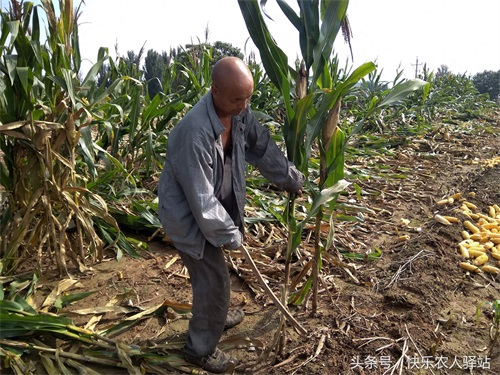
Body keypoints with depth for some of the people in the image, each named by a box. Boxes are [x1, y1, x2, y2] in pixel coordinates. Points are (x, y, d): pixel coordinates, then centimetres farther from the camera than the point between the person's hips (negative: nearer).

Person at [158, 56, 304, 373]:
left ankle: (216, 316, 53)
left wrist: (292, 179, 13)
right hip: (188, 213, -8)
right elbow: (201, 200, -30)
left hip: (214, 206, 8)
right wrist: (231, 235, -18)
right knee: (215, 281, 3)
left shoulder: (240, 112, -10)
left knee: (210, 272, 27)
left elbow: (263, 147, 7)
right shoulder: (195, 132, -35)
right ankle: (200, 349, 27)